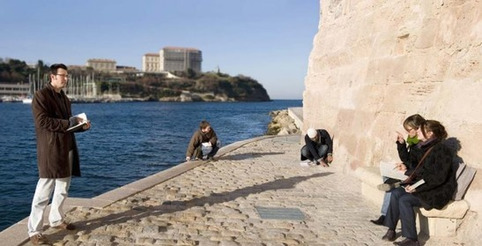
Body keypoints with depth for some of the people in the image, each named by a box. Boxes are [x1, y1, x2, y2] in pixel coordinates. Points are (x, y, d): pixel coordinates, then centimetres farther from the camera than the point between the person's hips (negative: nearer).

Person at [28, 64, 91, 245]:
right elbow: (42, 121, -19)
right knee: (44, 192, -7)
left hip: (66, 148, 9)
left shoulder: (64, 98, 17)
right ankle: (34, 231, 1)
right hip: (50, 150, -8)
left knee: (63, 189, 16)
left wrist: (81, 126, 4)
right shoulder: (41, 96, -9)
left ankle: (56, 220, 31)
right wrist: (68, 122, -18)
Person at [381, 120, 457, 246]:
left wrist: (418, 188, -25)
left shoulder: (442, 149, -16)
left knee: (405, 200, -24)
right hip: (426, 187, 8)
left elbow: (439, 178, -22)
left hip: (439, 192, -8)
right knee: (396, 193, -12)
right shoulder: (426, 147, 12)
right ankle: (391, 230, -10)